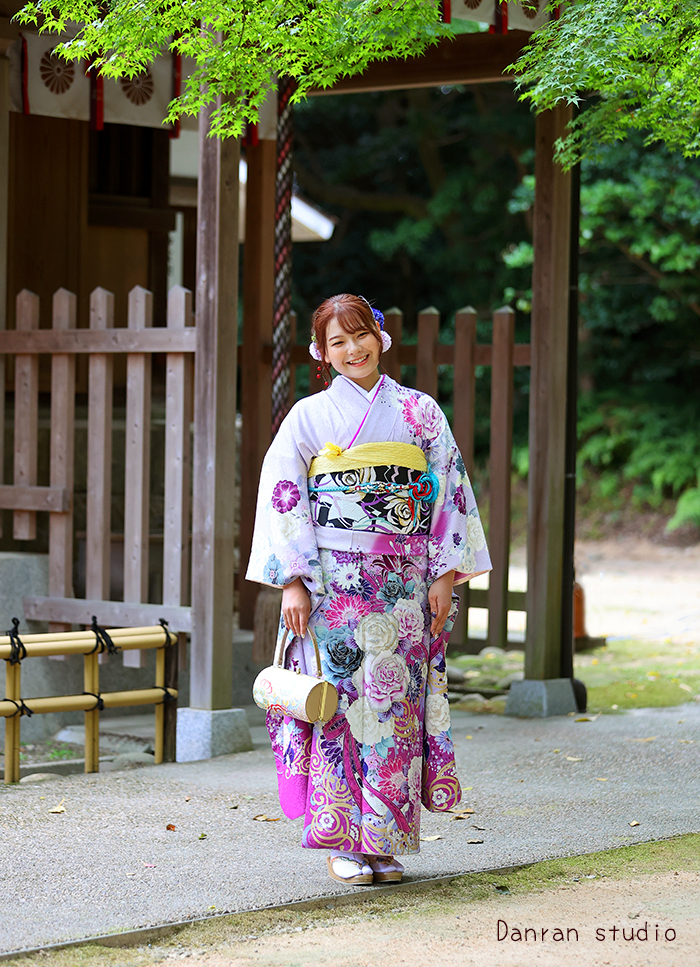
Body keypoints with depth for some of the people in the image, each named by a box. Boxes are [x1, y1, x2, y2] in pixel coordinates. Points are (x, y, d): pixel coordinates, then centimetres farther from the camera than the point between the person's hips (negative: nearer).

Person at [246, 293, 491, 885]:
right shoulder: (309, 417, 4)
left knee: (396, 704, 0)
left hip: (404, 587, 2)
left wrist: (445, 577, 1)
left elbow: (450, 494, 8)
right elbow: (281, 500, 1)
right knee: (340, 700, -4)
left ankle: (387, 841, 7)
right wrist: (294, 582, -7)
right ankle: (342, 842, 3)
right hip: (332, 586, -2)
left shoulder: (421, 413, 8)